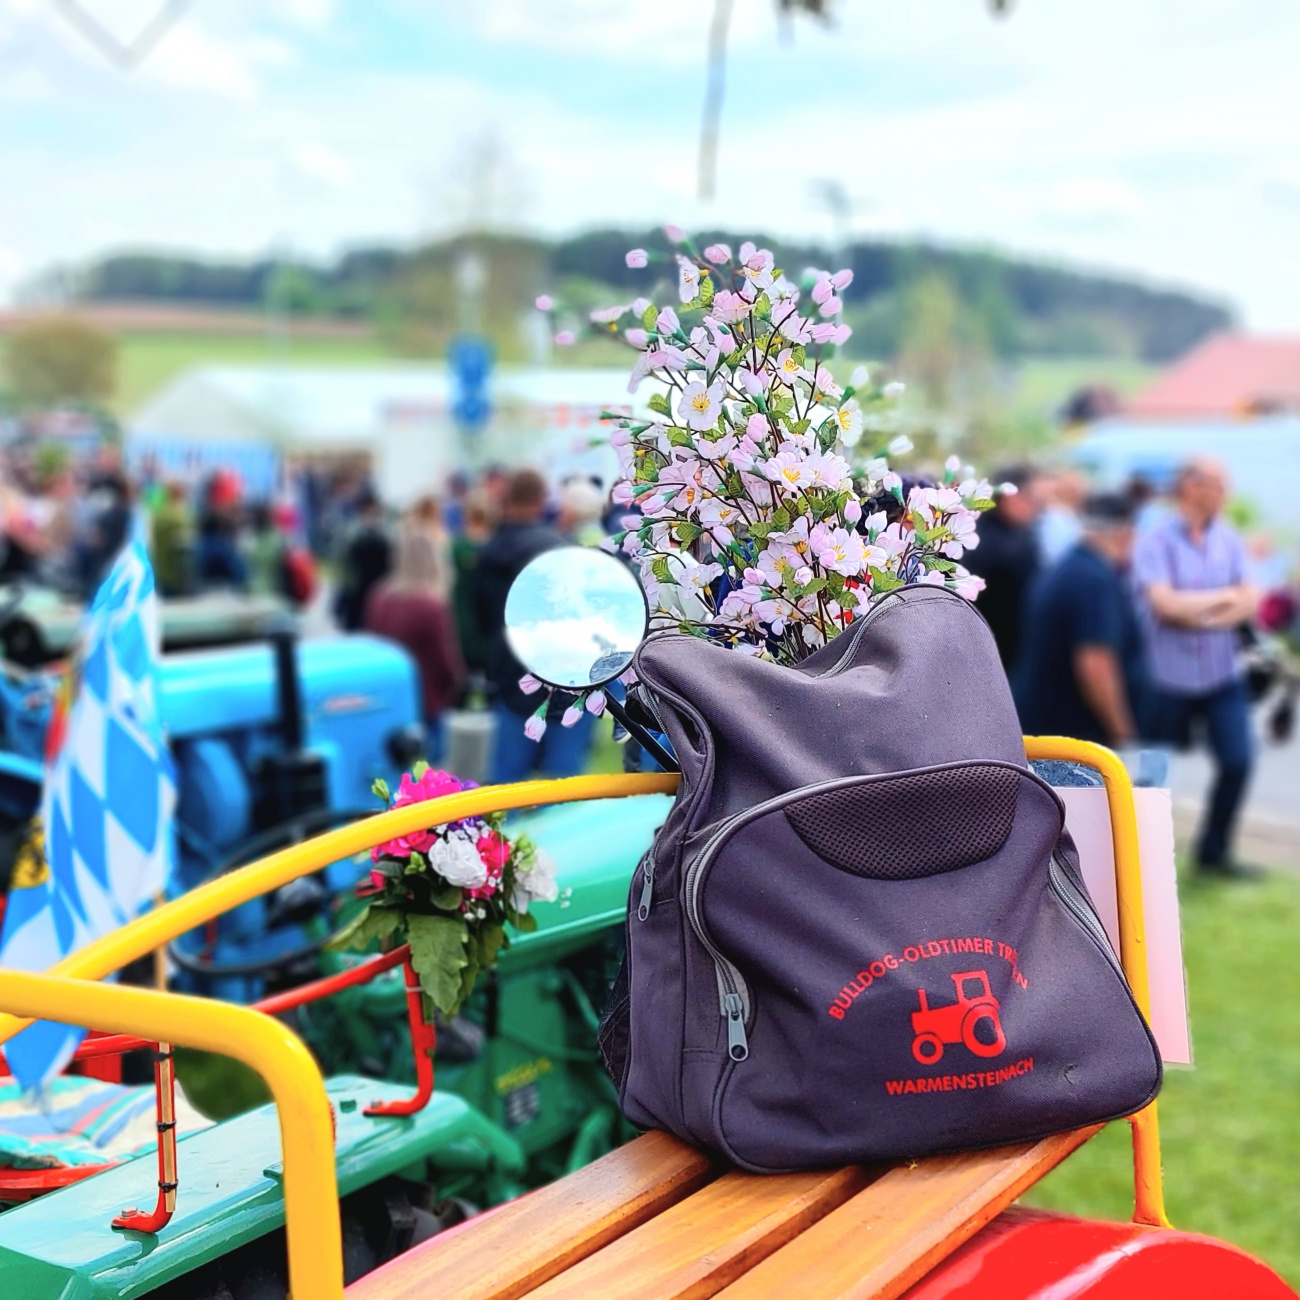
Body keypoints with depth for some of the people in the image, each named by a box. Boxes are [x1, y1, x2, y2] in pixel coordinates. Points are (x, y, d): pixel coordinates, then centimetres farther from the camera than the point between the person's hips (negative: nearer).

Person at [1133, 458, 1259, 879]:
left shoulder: (1229, 540, 5)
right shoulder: (1155, 541, -11)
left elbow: (1248, 603, 1)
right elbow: (1165, 603, -20)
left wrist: (1202, 617, -16)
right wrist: (1224, 597, -10)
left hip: (1221, 674, 4)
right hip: (1168, 676, -4)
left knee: (1238, 760, -4)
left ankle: (1213, 852, 13)